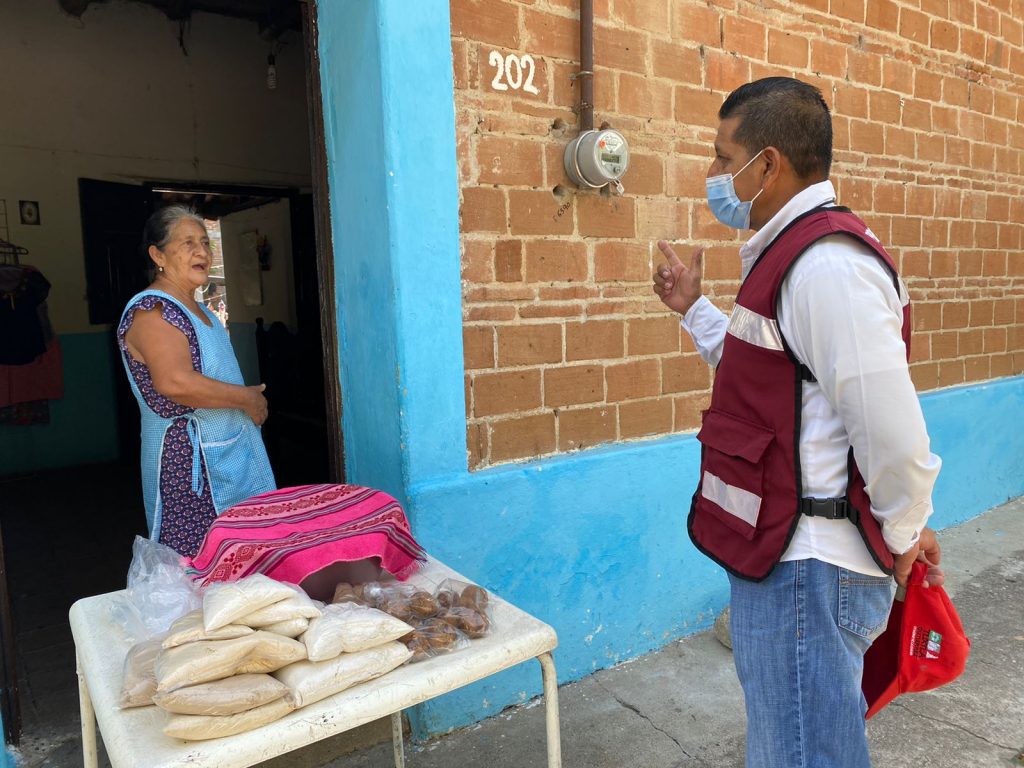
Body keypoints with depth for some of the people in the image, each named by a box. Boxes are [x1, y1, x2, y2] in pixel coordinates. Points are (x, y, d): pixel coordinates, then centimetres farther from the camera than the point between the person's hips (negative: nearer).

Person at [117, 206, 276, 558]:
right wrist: (247, 398, -18)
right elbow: (175, 382, -29)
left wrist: (250, 400, 14)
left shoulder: (197, 309, 15)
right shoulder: (150, 310, -15)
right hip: (189, 464, -9)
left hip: (231, 455, 9)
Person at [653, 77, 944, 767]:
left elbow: (894, 434, -26)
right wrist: (693, 308, 16)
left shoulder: (827, 264, -23)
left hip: (808, 572, -10)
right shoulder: (796, 252, 11)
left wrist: (904, 534, -9)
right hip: (786, 555, 10)